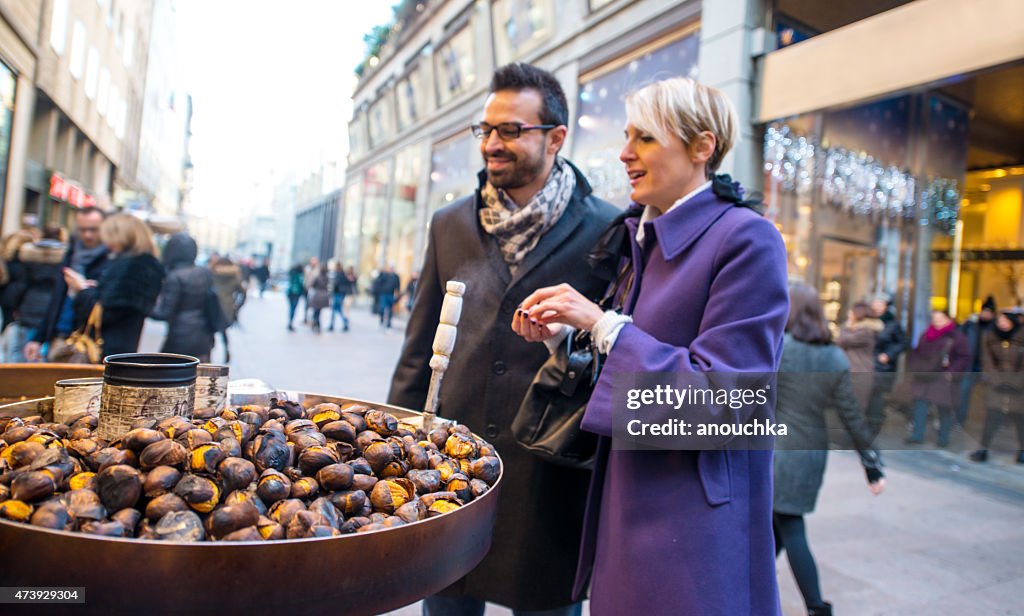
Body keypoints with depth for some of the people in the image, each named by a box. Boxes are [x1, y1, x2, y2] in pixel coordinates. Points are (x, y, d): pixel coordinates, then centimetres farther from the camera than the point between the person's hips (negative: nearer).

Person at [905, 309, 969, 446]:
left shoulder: (956, 337, -7)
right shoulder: (926, 335, 10)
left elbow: (964, 357, -9)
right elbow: (916, 353, 19)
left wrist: (952, 373, -16)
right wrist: (913, 367, 7)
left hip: (943, 380, -5)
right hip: (924, 377, 5)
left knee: (944, 408, 5)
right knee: (920, 405, 3)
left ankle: (943, 437, 18)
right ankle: (917, 435, 10)